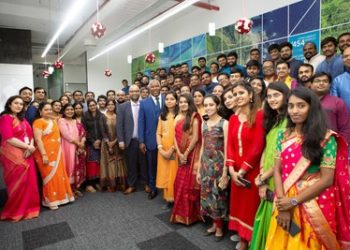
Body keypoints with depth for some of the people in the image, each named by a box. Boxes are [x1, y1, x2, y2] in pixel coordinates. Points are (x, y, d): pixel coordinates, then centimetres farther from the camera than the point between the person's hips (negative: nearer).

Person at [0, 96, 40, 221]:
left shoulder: (22, 119, 17)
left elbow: (30, 134, 11)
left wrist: (30, 147, -8)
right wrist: (28, 146, -13)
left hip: (26, 154, 7)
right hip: (13, 155, -7)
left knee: (29, 181, 9)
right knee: (17, 182, 0)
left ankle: (27, 207, 23)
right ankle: (15, 210, 17)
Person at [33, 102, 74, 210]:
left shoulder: (54, 121, 13)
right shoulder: (38, 122, -9)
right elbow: (38, 139, -16)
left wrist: (59, 152, 17)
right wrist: (44, 155, -22)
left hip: (56, 153, 7)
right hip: (46, 154, -7)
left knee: (59, 175, 12)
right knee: (50, 176, -1)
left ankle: (59, 196, 26)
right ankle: (51, 201, 11)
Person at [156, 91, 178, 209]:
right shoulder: (162, 115, 13)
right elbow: (158, 133, 9)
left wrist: (172, 149, -15)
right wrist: (160, 148, -5)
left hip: (175, 150, -5)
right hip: (163, 149, 5)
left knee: (174, 174, -1)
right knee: (165, 173, 8)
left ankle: (176, 199, 12)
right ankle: (168, 199, 18)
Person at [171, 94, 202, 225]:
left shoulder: (194, 117, -8)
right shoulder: (178, 118, 11)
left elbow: (196, 138, -13)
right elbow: (176, 136, 6)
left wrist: (186, 153, -12)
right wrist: (179, 153, -5)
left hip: (192, 154, -6)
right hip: (181, 155, 6)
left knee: (189, 184, 1)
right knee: (180, 183, 10)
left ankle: (189, 214, 15)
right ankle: (181, 213, 25)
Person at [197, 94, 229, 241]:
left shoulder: (224, 123, -11)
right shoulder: (204, 124, 8)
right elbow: (203, 147, 12)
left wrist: (225, 173, -15)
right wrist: (199, 169, 11)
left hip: (219, 165, -6)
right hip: (206, 165, 6)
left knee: (218, 196, 6)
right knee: (207, 195, 13)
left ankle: (220, 227, 28)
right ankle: (214, 224, 34)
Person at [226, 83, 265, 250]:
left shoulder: (259, 115, -10)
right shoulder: (233, 118, 9)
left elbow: (258, 146, -16)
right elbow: (230, 145, 5)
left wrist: (242, 170, -13)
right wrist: (231, 169, -6)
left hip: (252, 170, -6)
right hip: (236, 171, 6)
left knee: (251, 206, 5)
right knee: (239, 205, 15)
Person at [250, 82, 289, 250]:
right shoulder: (272, 120, 13)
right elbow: (266, 150, 9)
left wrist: (262, 178, -9)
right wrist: (261, 177, -3)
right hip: (267, 181, 7)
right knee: (266, 219, 16)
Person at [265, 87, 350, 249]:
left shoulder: (326, 138, -10)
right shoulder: (283, 136, 2)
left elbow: (327, 179, -13)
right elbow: (277, 170, 0)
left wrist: (294, 201, -15)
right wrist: (283, 203, -12)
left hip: (314, 204, -3)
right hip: (285, 202, 4)